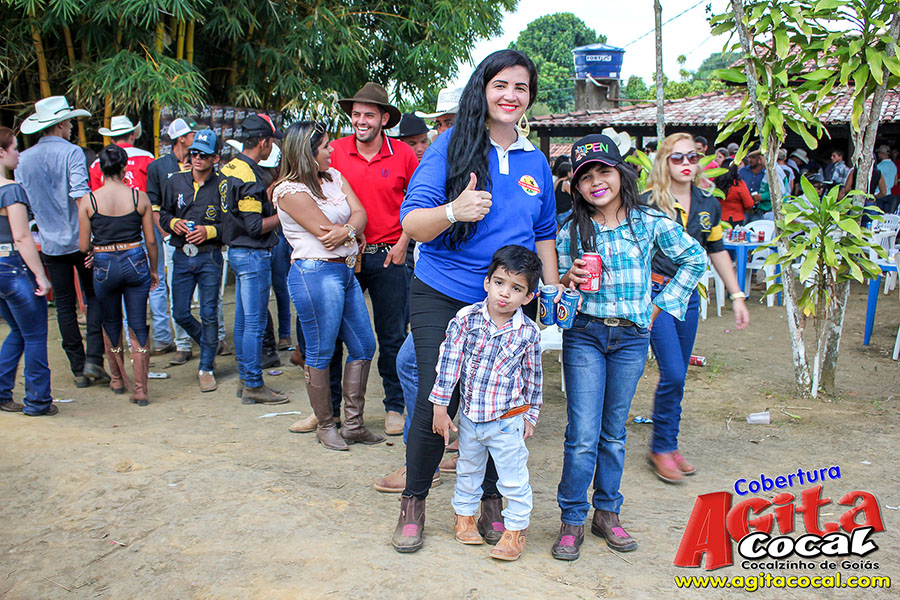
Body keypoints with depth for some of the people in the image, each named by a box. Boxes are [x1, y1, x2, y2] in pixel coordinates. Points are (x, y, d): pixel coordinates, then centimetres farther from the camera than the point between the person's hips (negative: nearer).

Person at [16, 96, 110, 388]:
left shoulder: (22, 160, 6)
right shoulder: (71, 152, -9)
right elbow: (81, 196, -18)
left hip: (50, 244, 4)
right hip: (80, 240, -4)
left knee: (64, 305, 9)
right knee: (94, 297, 8)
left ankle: (78, 369, 13)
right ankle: (93, 360, -3)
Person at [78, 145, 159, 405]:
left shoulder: (88, 201, -6)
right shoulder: (139, 197, -5)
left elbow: (83, 246, -2)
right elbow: (151, 240, 0)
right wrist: (154, 269, 14)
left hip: (104, 266, 0)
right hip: (135, 262, 0)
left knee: (111, 323, 20)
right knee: (138, 326, 6)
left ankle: (117, 379, 36)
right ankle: (140, 390, 5)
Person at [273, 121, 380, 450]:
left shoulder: (334, 176, 14)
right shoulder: (291, 191, -10)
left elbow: (360, 213, 4)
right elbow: (325, 232, -13)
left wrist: (345, 230, -17)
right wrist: (353, 229, 5)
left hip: (345, 271, 9)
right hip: (316, 272, -9)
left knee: (364, 348, 10)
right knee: (320, 354, 2)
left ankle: (353, 423, 21)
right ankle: (325, 425, 18)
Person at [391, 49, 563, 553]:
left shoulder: (536, 161, 11)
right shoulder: (451, 145, -4)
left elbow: (544, 234, 21)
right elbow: (412, 222, -10)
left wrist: (555, 290, 10)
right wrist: (453, 212, -30)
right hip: (443, 297, -3)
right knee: (436, 403, -5)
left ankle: (491, 500, 25)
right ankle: (414, 503, 17)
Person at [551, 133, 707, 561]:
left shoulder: (650, 222, -1)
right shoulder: (572, 230, 0)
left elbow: (695, 260, 10)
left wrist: (659, 306, 6)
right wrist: (568, 280, -18)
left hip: (631, 337, 1)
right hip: (584, 336, -1)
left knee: (614, 433, 11)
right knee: (583, 435, -4)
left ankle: (607, 514, 24)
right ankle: (572, 521, 8)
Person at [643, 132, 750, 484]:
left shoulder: (708, 204, 7)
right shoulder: (649, 203, -9)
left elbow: (717, 251, 16)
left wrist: (737, 296, 15)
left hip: (688, 294, 5)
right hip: (655, 292, -5)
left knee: (677, 378, 10)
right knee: (672, 375, -10)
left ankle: (669, 446, 24)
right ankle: (661, 449, 7)